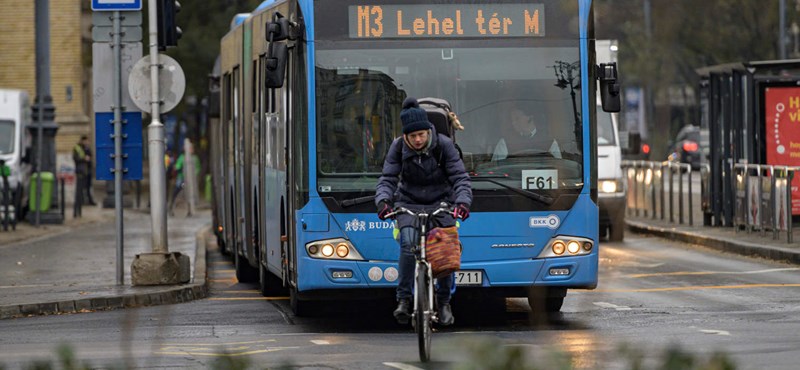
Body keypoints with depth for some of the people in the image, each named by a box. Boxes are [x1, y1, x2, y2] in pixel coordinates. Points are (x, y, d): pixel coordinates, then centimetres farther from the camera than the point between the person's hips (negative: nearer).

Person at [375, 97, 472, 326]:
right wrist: (384, 201, -32)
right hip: (409, 204, 0)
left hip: (440, 203, 0)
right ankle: (403, 300, -21)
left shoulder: (444, 145, -14)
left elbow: (460, 177, -17)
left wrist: (463, 202, -35)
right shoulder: (398, 148, -10)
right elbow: (387, 179, -11)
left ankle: (444, 302, 8)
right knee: (409, 244, -25)